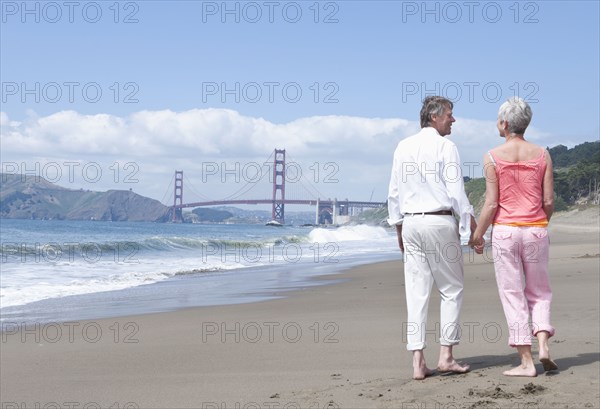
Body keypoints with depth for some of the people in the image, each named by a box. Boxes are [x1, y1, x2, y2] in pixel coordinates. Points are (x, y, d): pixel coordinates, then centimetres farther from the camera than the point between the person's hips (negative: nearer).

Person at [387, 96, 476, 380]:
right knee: (451, 290, 6)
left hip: (410, 223, 5)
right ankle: (446, 356, 3)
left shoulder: (403, 147, 11)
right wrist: (471, 228, -5)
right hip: (440, 222, -5)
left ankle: (418, 362, 2)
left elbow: (394, 193, 13)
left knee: (416, 292, 4)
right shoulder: (445, 146, -6)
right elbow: (457, 192, -10)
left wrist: (399, 229, 20)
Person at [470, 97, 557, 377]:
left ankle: (526, 361, 4)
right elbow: (549, 201, 1)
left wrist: (477, 235, 3)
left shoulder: (493, 157, -6)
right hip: (536, 231, 2)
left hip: (505, 230, -2)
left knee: (513, 296, 5)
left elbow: (491, 204, -9)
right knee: (539, 292, 18)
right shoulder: (542, 155, 1)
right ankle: (543, 343, -2)